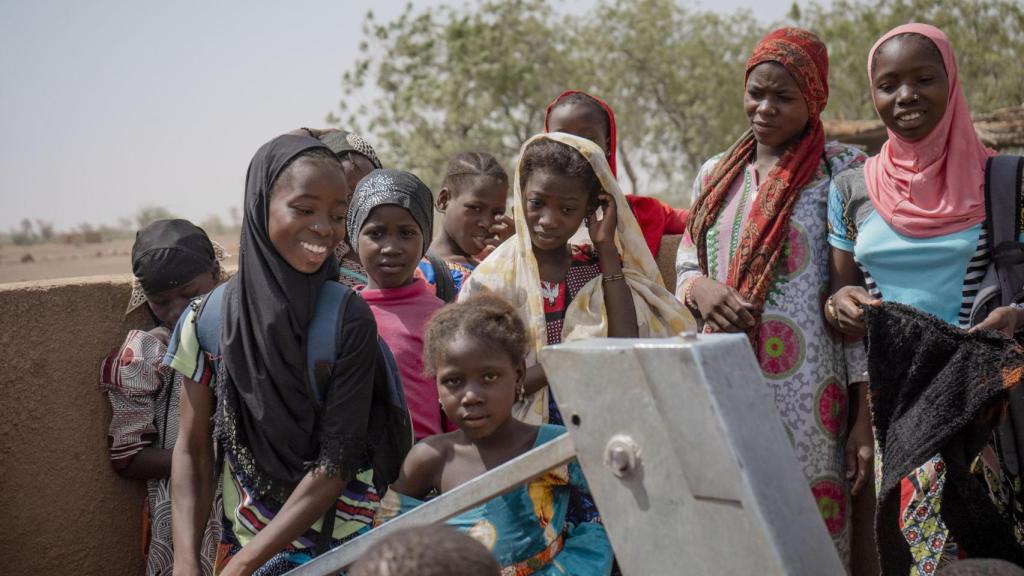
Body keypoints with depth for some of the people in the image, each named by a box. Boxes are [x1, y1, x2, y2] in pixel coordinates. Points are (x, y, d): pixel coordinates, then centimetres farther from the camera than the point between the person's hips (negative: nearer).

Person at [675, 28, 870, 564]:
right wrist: (700, 287, -7)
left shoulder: (841, 171, -1)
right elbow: (684, 267, 18)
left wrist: (865, 414, -10)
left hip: (805, 396, -4)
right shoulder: (716, 173, 14)